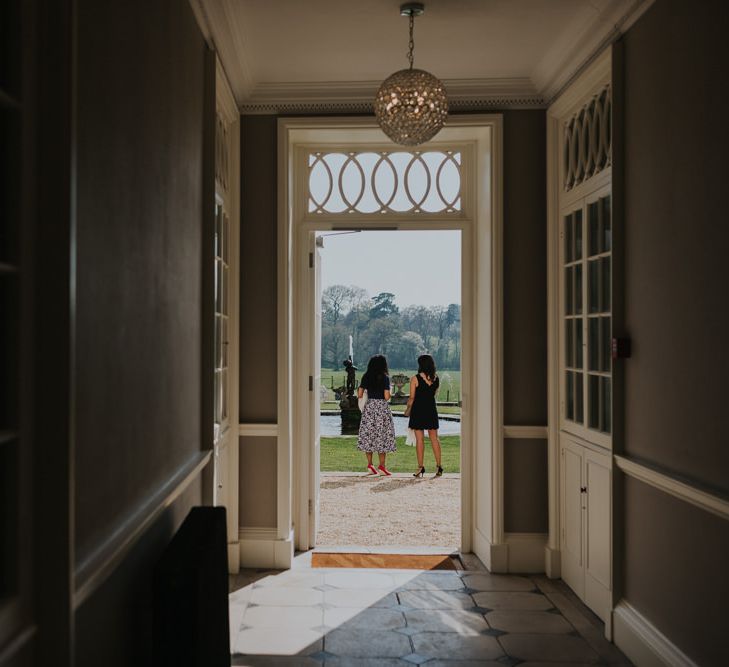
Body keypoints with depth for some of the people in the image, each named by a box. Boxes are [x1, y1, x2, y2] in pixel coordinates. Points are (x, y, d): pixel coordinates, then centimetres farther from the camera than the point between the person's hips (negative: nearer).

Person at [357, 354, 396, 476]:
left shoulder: (366, 377, 2)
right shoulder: (385, 378, -8)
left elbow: (359, 395, 2)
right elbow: (387, 397, -13)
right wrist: (389, 393, 9)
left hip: (369, 407, 3)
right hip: (382, 408, -3)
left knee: (369, 434, 9)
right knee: (382, 435, 2)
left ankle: (370, 464, 9)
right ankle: (382, 466, 3)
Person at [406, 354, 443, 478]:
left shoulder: (415, 379, -10)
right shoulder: (436, 379, 2)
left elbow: (412, 398, -8)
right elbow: (434, 394, 8)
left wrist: (408, 410, 6)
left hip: (418, 410, -4)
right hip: (431, 410, 4)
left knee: (419, 439, 0)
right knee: (434, 438, 10)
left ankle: (420, 468, 2)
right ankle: (439, 466, 9)